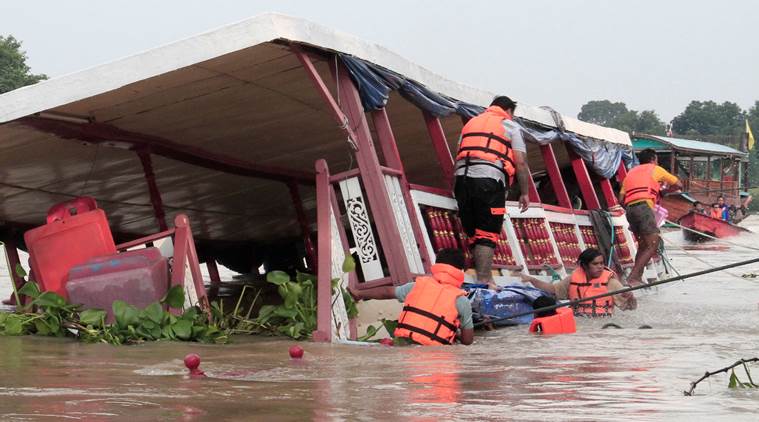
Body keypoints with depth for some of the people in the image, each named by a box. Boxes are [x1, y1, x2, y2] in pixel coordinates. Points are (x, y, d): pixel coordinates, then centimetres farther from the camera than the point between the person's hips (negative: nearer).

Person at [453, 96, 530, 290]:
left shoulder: (471, 122, 28)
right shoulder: (511, 126, 13)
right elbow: (520, 162, 3)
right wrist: (524, 193, 8)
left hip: (462, 178, 5)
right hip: (489, 181, -5)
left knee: (474, 233, 11)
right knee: (488, 235, -5)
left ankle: (481, 277, 11)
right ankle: (484, 281, -13)